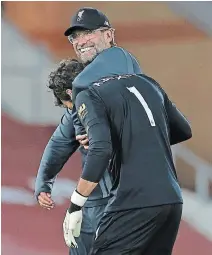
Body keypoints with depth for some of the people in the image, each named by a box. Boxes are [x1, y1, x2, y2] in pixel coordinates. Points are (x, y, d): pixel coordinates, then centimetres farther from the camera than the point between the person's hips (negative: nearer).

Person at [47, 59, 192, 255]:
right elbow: (184, 131, 28)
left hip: (133, 201, -7)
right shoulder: (145, 82, 21)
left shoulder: (87, 97, 0)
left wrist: (75, 206, -11)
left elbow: (100, 150, -16)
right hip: (172, 200, 7)